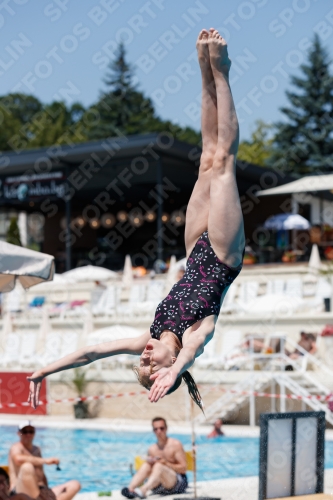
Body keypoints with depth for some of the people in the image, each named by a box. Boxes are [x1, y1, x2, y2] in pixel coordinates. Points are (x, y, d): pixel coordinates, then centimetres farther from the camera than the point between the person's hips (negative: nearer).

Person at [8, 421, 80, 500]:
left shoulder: (36, 450, 24)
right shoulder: (17, 448, -1)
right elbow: (18, 459, -27)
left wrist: (47, 492, 14)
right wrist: (46, 461, -25)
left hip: (40, 492, 8)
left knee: (75, 485, -8)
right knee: (27, 466, -37)